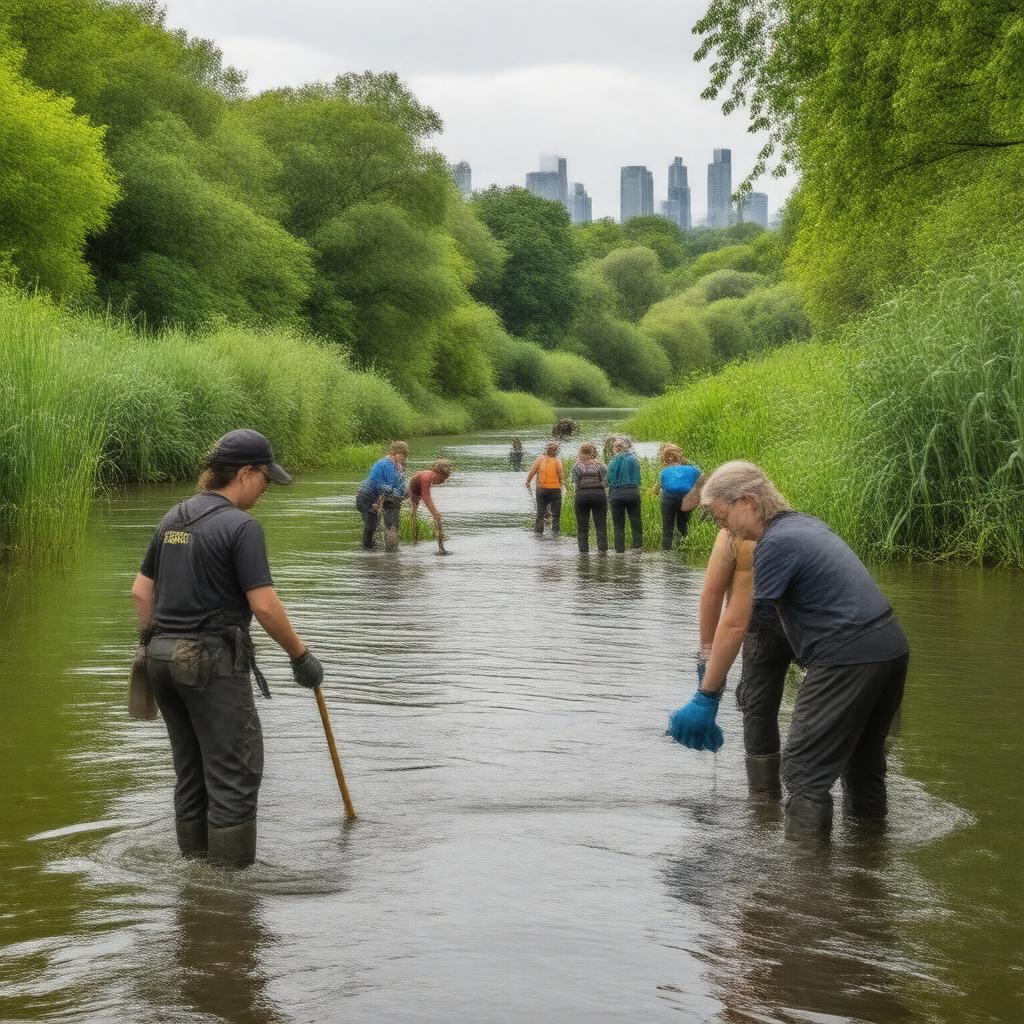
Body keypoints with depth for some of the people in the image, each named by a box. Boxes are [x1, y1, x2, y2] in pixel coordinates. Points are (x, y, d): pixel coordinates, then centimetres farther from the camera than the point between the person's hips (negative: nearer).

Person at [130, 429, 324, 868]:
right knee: (235, 771, -1)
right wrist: (300, 655, -6)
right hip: (212, 660, -8)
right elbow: (264, 604, -17)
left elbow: (141, 591, 15)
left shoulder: (173, 518, 11)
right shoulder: (240, 526, -13)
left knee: (190, 770, 16)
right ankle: (233, 873, 0)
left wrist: (151, 643, 25)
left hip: (163, 655, 8)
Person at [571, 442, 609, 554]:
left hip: (581, 495, 0)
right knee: (601, 525, 4)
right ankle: (602, 549, -2)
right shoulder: (600, 465, 3)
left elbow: (575, 481, -5)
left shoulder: (577, 466, 2)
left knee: (582, 526, 6)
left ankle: (583, 550, 3)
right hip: (598, 494, 0)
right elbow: (605, 482, -1)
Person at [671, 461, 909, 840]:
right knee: (861, 755, 24)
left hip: (848, 657, -10)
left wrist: (706, 696, -10)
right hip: (891, 646, 10)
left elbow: (735, 626, -13)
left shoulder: (777, 544, -13)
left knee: (805, 767, -6)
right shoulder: (807, 524, 16)